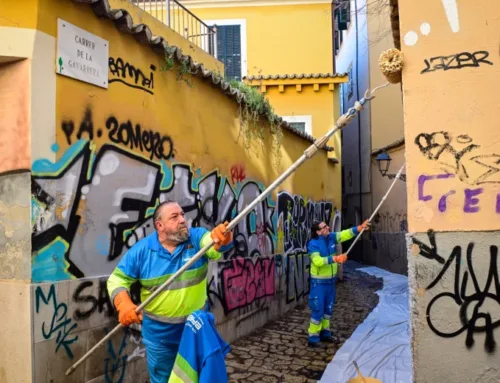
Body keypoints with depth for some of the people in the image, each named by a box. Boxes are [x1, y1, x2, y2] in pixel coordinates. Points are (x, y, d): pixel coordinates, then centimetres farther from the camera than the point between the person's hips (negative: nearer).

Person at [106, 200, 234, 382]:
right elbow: (118, 279, -6)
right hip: (159, 332, 0)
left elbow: (212, 241, -32)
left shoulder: (197, 238, -11)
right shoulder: (141, 249, -11)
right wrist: (123, 304, -24)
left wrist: (222, 237, -57)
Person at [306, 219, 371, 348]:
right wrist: (335, 259, -36)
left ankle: (325, 333, 32)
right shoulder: (313, 244, -20)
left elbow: (345, 234, -5)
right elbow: (317, 261, -31)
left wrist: (360, 227, -19)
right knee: (318, 309, -4)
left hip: (330, 279, 8)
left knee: (328, 308, 17)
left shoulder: (331, 237, 0)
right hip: (319, 281, -7)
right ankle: (313, 338, 6)